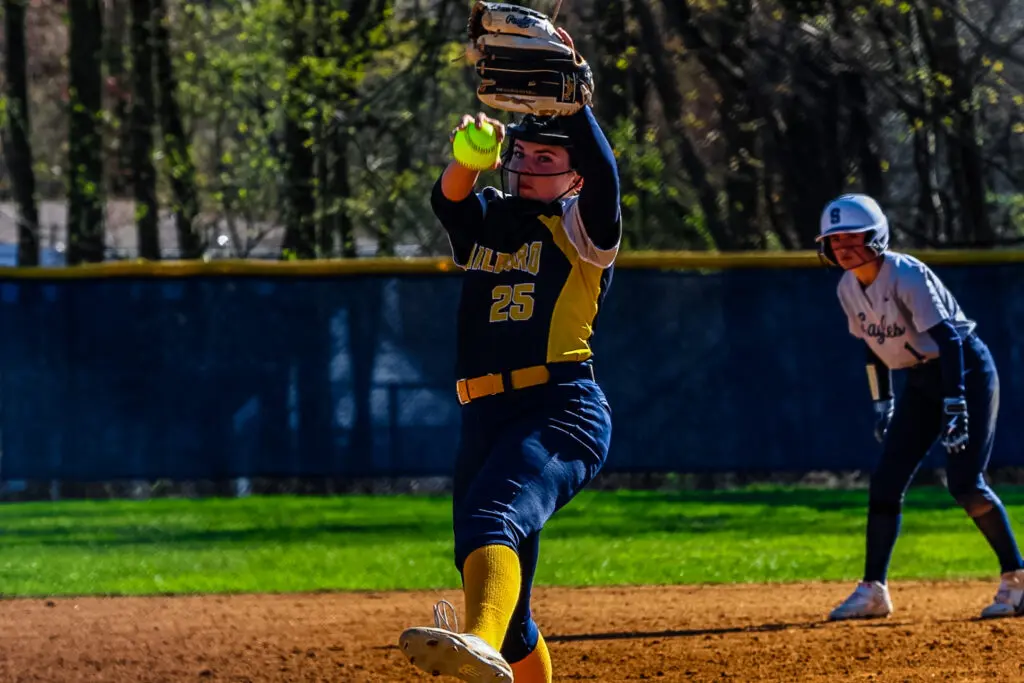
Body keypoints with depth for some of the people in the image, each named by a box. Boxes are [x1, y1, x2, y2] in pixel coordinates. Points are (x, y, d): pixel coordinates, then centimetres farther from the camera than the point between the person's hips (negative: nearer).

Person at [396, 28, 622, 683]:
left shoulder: (581, 229, 6)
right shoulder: (485, 219, 21)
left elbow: (603, 174, -15)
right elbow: (450, 195, -1)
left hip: (563, 408, -7)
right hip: (485, 418, 7)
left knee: (493, 517, -35)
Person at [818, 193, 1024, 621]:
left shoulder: (906, 276, -23)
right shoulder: (848, 289, 0)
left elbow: (947, 338, -29)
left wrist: (955, 404, -35)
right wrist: (882, 404, 14)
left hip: (966, 370, -8)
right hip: (919, 382, 8)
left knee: (965, 483, -15)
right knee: (885, 483, -1)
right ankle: (873, 590, 4)